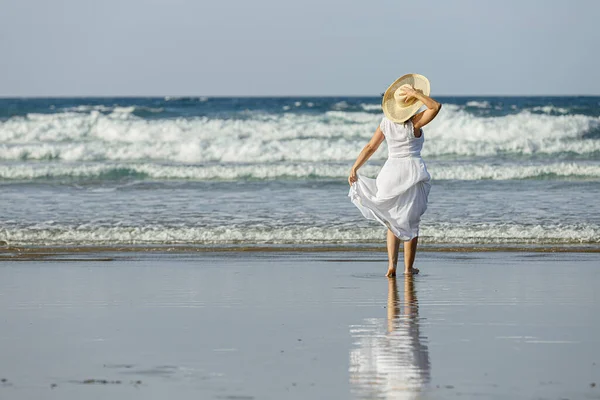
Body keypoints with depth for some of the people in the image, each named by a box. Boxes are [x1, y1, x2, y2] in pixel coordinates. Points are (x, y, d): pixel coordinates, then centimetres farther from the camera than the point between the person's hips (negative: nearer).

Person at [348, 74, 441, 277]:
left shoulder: (386, 122, 1)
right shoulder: (414, 123, -12)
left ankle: (392, 264, -2)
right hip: (413, 171, -3)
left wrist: (354, 168, 4)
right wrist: (417, 94, -20)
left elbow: (370, 147, 1)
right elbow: (436, 106, -23)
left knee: (392, 222, 14)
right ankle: (409, 268, 11)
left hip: (391, 172, 3)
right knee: (411, 222, 9)